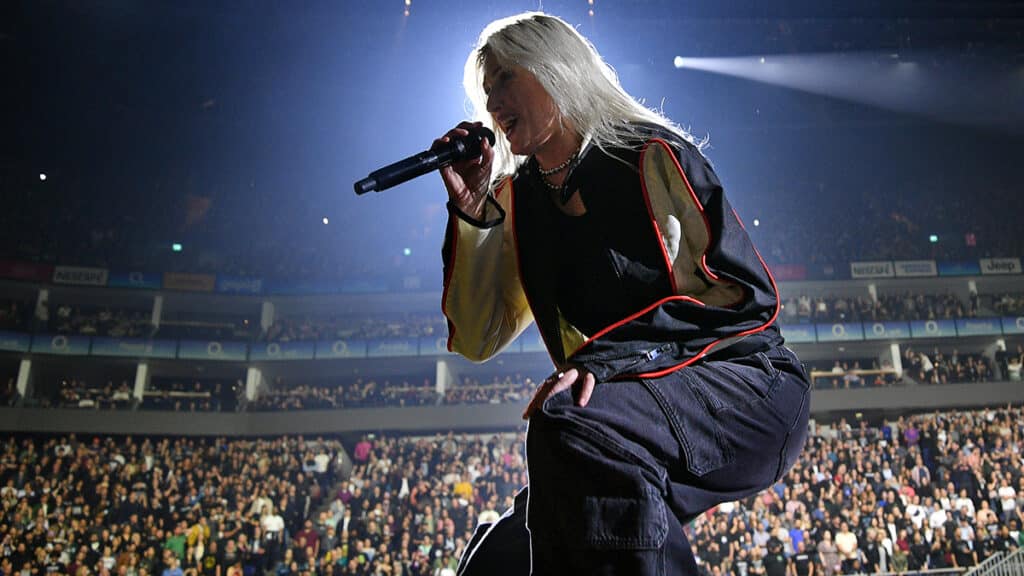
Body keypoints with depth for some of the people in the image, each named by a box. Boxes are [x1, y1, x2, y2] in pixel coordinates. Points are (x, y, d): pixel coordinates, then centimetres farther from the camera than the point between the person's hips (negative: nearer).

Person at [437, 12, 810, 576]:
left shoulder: (650, 155, -7)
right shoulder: (520, 196, 9)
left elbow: (745, 293, -15)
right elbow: (477, 338, 5)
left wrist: (607, 356, -25)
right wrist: (471, 211, -4)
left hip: (743, 388, -5)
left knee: (569, 424, -35)